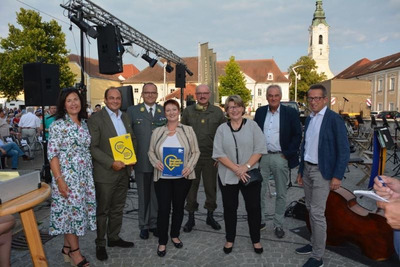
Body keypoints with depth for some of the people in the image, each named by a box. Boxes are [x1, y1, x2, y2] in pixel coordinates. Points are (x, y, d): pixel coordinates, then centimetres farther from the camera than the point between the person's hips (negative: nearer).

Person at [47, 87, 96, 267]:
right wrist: (59, 180, -17)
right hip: (67, 175, -6)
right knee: (70, 209, 1)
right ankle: (75, 250, 17)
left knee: (78, 208, 11)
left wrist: (91, 173, 11)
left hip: (85, 175, 6)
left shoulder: (84, 124, 8)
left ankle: (67, 247, 27)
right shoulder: (58, 125, -9)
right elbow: (52, 154, -12)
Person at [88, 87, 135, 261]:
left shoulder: (125, 117, 10)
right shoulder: (96, 119, -10)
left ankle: (114, 238, 33)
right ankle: (100, 244, 24)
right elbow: (92, 147, -14)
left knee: (118, 208, 17)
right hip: (106, 172, -6)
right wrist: (111, 163, -21)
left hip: (124, 170, 6)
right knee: (103, 210, 8)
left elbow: (132, 139, 19)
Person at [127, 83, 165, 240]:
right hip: (142, 162, -1)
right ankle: (144, 225, 27)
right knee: (144, 195, 11)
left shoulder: (164, 112, 7)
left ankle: (154, 224, 28)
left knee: (157, 195, 11)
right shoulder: (132, 111, 2)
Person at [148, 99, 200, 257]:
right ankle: (162, 242, 19)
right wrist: (156, 162, -13)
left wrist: (189, 166, -15)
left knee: (179, 207, 13)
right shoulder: (157, 132, 4)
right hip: (162, 177, 0)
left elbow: (195, 152, 0)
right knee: (163, 209, 2)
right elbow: (151, 152, 7)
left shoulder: (188, 130, 0)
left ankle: (175, 235, 34)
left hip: (182, 177, 0)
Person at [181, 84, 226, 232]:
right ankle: (191, 217, 24)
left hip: (211, 157, 0)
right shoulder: (188, 111, 4)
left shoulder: (218, 112, 4)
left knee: (211, 187, 10)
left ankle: (210, 216, 29)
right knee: (191, 187, 8)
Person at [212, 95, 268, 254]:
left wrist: (246, 166, -16)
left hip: (250, 175, -1)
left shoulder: (252, 125, 0)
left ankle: (256, 240, 27)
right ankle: (230, 239, 29)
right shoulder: (222, 129, 2)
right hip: (228, 176, 1)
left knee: (253, 207, 7)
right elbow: (219, 153, -5)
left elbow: (259, 149, -5)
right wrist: (236, 169, -14)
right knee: (229, 208, 11)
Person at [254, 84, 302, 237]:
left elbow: (297, 135, -3)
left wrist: (287, 154, -9)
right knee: (259, 191, 9)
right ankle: (260, 221, 26)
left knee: (281, 194, 9)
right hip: (262, 157, 3)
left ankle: (278, 225, 24)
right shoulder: (260, 112, 7)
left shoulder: (291, 113, -3)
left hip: (281, 158, -2)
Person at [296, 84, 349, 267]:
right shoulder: (309, 119, 10)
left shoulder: (334, 119, -11)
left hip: (322, 171, -7)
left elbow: (344, 150, -13)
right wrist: (301, 171, 16)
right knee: (311, 209, 15)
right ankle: (314, 244, 31)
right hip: (307, 169, 7)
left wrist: (337, 176, -16)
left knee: (317, 212, -4)